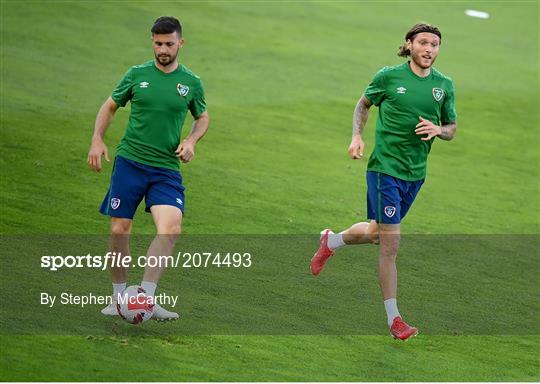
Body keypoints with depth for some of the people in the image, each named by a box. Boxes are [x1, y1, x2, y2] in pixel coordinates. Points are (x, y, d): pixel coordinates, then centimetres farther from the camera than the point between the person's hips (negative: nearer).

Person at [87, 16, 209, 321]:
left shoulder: (192, 83, 4)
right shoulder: (137, 75, 2)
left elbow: (203, 117, 20)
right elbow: (110, 107, 14)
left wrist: (192, 140, 0)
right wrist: (98, 140, 1)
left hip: (167, 167, 0)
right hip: (130, 161, 0)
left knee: (171, 228, -20)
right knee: (120, 229, 0)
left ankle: (146, 298, -16)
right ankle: (119, 297, 17)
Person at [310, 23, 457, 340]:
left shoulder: (445, 85, 3)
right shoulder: (388, 77, -6)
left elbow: (452, 128, 13)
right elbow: (364, 104, 11)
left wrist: (438, 130, -10)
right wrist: (357, 136, -3)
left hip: (417, 172, 5)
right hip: (385, 168, -5)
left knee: (377, 233, 20)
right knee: (391, 243, -8)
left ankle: (332, 241, 50)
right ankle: (394, 319, -1)